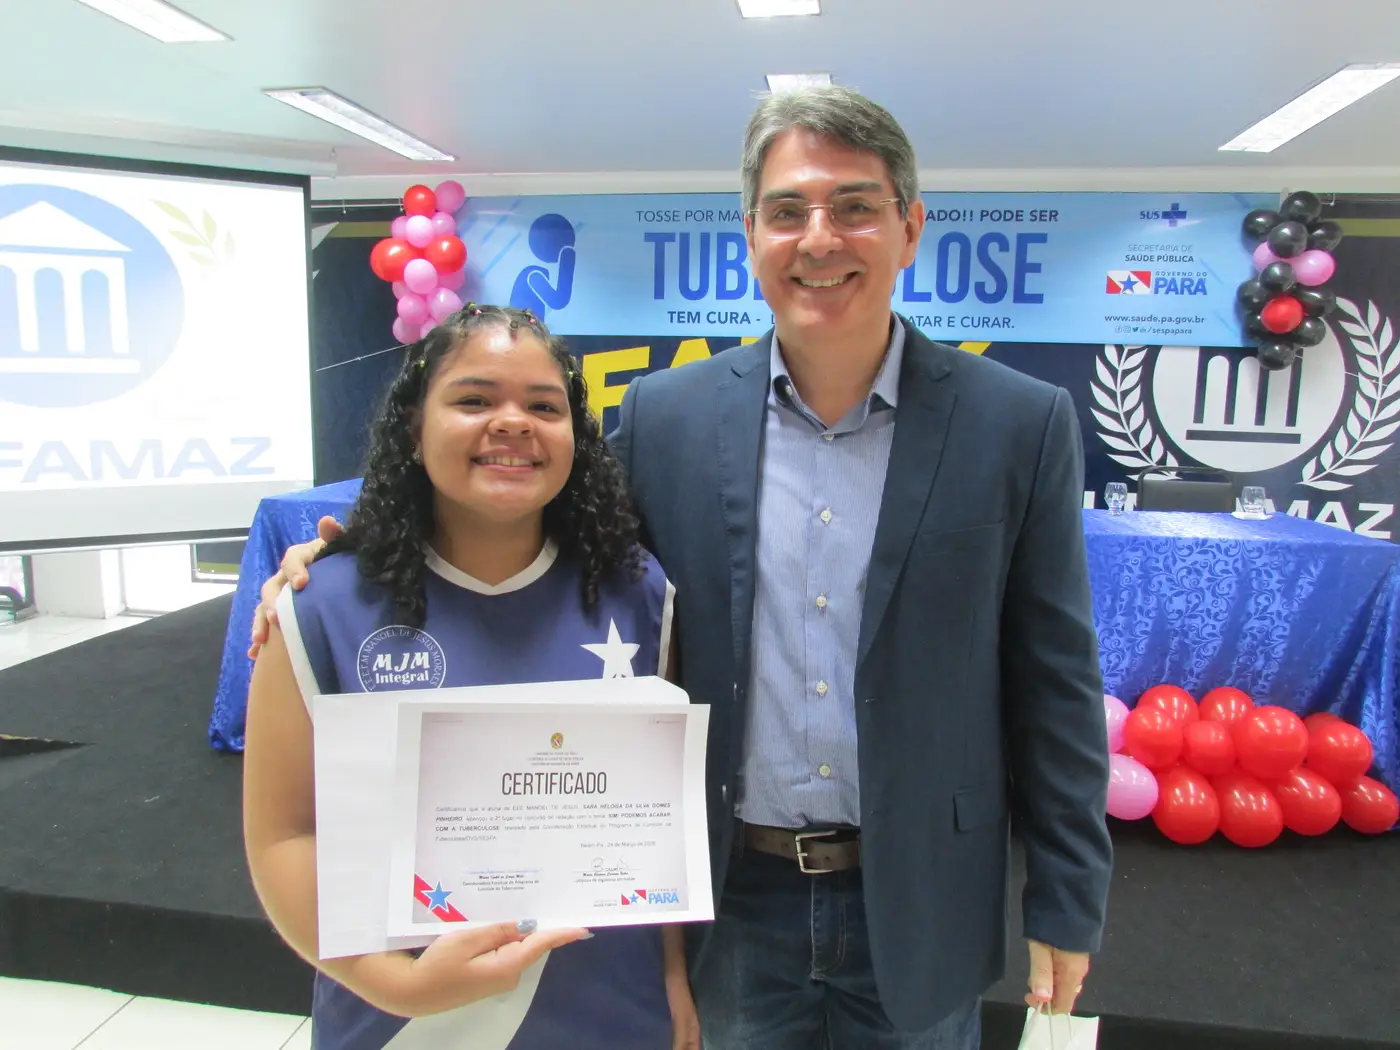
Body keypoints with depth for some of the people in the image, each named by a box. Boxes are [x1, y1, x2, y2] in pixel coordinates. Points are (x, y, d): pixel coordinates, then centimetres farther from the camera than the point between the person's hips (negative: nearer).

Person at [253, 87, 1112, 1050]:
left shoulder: (1020, 424, -9)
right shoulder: (665, 417, -6)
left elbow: (1055, 684, -5)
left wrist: (1065, 905, -3)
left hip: (920, 901, 0)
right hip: (737, 898, 1)